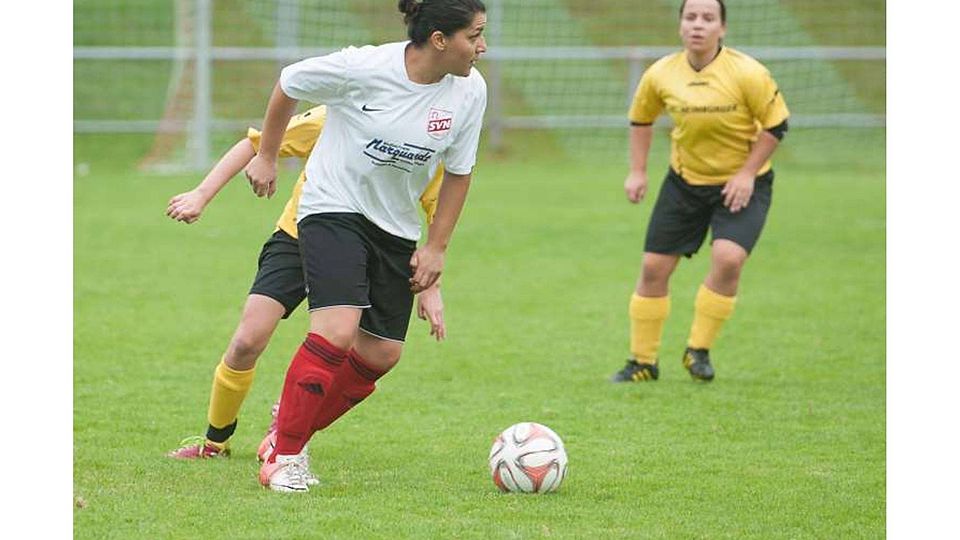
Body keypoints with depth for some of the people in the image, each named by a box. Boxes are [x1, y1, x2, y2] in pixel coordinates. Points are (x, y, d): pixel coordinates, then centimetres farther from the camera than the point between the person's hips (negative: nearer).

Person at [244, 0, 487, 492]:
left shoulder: (470, 91, -9)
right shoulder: (364, 68, -22)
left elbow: (458, 171, 5)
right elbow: (288, 85, -4)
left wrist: (436, 247, 4)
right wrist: (266, 157, 7)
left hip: (396, 229, 6)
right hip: (333, 208, -6)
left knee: (381, 354, 4)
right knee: (337, 331, -23)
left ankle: (294, 419, 28)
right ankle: (283, 458, -11)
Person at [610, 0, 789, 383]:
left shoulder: (748, 73, -19)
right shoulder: (661, 74, -8)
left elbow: (776, 125, -10)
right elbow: (640, 119, 11)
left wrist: (746, 173, -16)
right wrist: (637, 172, 5)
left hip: (741, 183, -3)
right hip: (684, 181, 3)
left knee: (728, 258, -25)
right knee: (654, 267, 1)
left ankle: (699, 350, -5)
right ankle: (642, 362, 18)